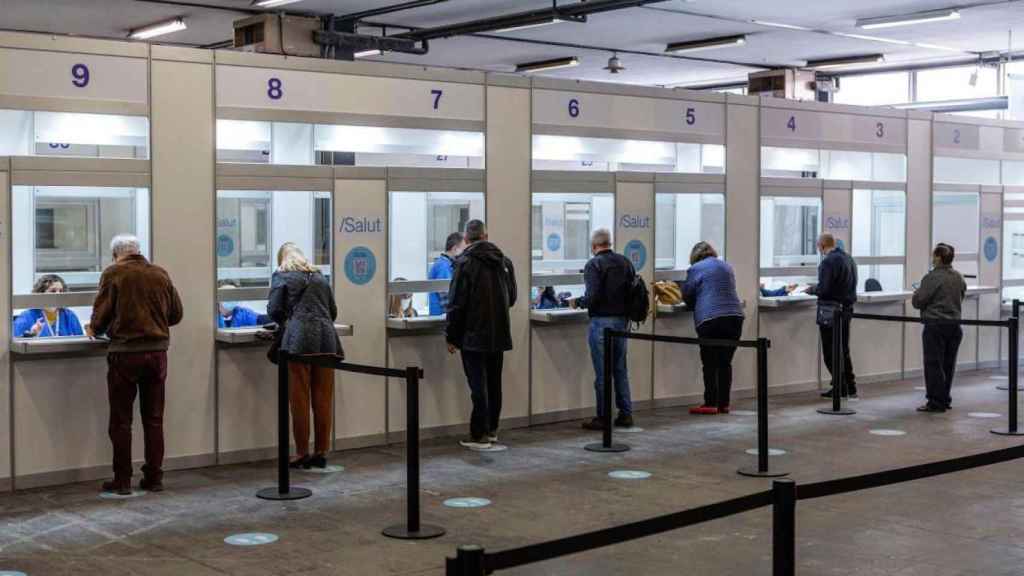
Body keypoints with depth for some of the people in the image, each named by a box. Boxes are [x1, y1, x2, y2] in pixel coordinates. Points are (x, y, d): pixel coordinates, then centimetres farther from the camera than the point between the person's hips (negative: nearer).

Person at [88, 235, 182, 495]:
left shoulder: (113, 273, -6)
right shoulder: (160, 274, 5)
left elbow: (101, 314, -6)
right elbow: (176, 314, 10)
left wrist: (94, 329, 15)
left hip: (125, 353, -3)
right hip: (157, 351, 4)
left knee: (121, 420, 6)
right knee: (154, 418, 12)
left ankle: (122, 480, 9)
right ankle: (154, 477, 15)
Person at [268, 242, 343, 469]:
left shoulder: (281, 276, 8)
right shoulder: (319, 276, 21)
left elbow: (274, 310, 1)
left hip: (299, 340, -4)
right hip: (326, 339, 4)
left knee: (299, 399, 2)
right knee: (323, 399, 7)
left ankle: (302, 453, 4)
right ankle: (321, 453, 11)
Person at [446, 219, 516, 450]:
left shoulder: (466, 262, -12)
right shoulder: (504, 261, 6)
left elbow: (456, 303, -14)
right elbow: (511, 298, 15)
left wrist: (451, 336, -7)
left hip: (474, 336, -6)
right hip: (499, 335, 6)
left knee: (478, 385, -4)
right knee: (494, 383, 15)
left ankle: (480, 436, -2)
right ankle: (492, 430, 25)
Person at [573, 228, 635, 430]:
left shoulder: (594, 264, -10)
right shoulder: (625, 262, 9)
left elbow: (592, 297, -19)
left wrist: (578, 302, -1)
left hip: (601, 321, -6)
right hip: (622, 321, 6)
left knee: (602, 372, 0)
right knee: (620, 370, 15)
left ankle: (603, 417, 4)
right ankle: (626, 414, 16)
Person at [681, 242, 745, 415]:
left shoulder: (696, 269, 2)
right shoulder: (727, 267, 19)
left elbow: (687, 295, 7)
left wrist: (695, 307, 28)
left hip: (710, 319, -5)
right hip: (734, 316, 5)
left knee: (710, 364, 0)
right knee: (725, 363, 9)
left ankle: (711, 403, -2)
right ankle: (724, 403, 9)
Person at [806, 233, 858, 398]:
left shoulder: (828, 262, -17)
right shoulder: (849, 259, 11)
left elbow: (823, 289, -22)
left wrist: (811, 290, -2)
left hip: (830, 312, -9)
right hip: (847, 309, 9)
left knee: (831, 352, 0)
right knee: (844, 350, 17)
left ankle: (840, 388, 2)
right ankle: (850, 387, 20)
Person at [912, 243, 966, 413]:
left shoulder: (932, 278, -15)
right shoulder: (959, 278, 9)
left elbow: (918, 301, -13)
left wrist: (917, 293, 8)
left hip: (935, 326, -7)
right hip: (954, 325, 7)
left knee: (933, 364, -1)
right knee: (948, 364, 13)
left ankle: (936, 402, -1)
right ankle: (945, 400, 21)